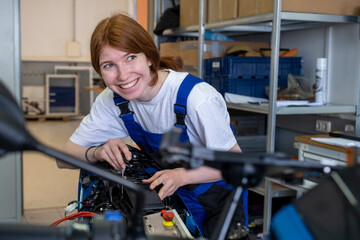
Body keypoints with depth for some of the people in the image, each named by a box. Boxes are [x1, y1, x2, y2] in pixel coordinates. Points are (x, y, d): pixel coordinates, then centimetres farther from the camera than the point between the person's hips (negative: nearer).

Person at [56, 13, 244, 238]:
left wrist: (182, 175, -35)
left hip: (217, 200, -3)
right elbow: (65, 158, -6)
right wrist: (98, 152, -28)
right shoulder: (112, 100, -11)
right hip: (164, 196, 4)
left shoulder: (198, 98, -29)